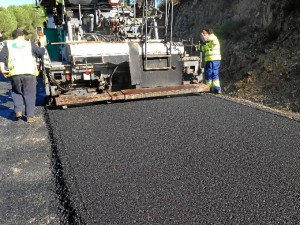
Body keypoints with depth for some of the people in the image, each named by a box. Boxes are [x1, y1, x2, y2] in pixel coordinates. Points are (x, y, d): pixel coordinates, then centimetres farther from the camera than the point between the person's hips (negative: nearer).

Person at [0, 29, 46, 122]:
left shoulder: (8, 44, 15)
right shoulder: (29, 44, 12)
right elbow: (41, 53, 9)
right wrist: (42, 44, 27)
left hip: (15, 73, 1)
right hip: (29, 73, -1)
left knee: (16, 92, 23)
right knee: (29, 94, 8)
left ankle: (19, 110, 8)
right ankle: (30, 116, 6)